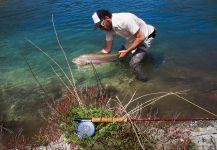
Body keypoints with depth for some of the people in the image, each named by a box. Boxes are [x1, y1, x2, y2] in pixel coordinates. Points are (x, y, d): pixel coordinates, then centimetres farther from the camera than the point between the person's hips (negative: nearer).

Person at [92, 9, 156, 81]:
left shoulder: (124, 20, -36)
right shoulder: (109, 27, -10)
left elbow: (141, 38, -31)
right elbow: (107, 49, -4)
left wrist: (127, 51, -28)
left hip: (145, 37, -8)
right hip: (133, 39, 8)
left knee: (134, 63, -22)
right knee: (120, 55, 10)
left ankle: (143, 79, 5)